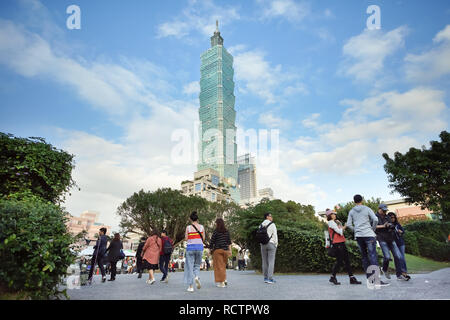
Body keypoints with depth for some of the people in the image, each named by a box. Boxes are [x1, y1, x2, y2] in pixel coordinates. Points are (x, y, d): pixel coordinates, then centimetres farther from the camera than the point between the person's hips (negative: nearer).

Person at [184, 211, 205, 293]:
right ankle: (196, 277, -12)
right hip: (199, 247, 2)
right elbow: (203, 238, 4)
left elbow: (186, 238, -2)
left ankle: (191, 286, 6)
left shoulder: (188, 227, -4)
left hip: (190, 247, -1)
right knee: (197, 265, 18)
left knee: (190, 266, 7)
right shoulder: (201, 227, 1)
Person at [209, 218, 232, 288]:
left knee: (219, 265, 0)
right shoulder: (227, 231, 5)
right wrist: (230, 250, 9)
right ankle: (225, 279, 13)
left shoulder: (216, 231, -8)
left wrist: (210, 249, 6)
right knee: (223, 265, 19)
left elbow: (212, 241, -6)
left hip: (217, 250, -5)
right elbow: (229, 242, 6)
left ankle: (222, 282, -1)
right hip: (225, 250, 5)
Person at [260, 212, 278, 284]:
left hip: (263, 244, 5)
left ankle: (265, 278, 14)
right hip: (271, 244, -5)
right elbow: (275, 235, -8)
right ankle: (270, 279, -10)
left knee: (265, 262, 10)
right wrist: (276, 245, 0)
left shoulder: (261, 225, 9)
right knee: (271, 261, -4)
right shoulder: (272, 224, -6)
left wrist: (261, 245, 13)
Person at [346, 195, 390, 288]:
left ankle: (369, 279, 7)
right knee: (373, 256, -7)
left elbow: (348, 224, 4)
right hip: (368, 234, -3)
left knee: (364, 257, 9)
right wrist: (373, 229, 7)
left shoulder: (351, 211, 11)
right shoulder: (367, 209, 4)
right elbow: (375, 219, -7)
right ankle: (377, 280, -14)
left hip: (358, 236, 3)